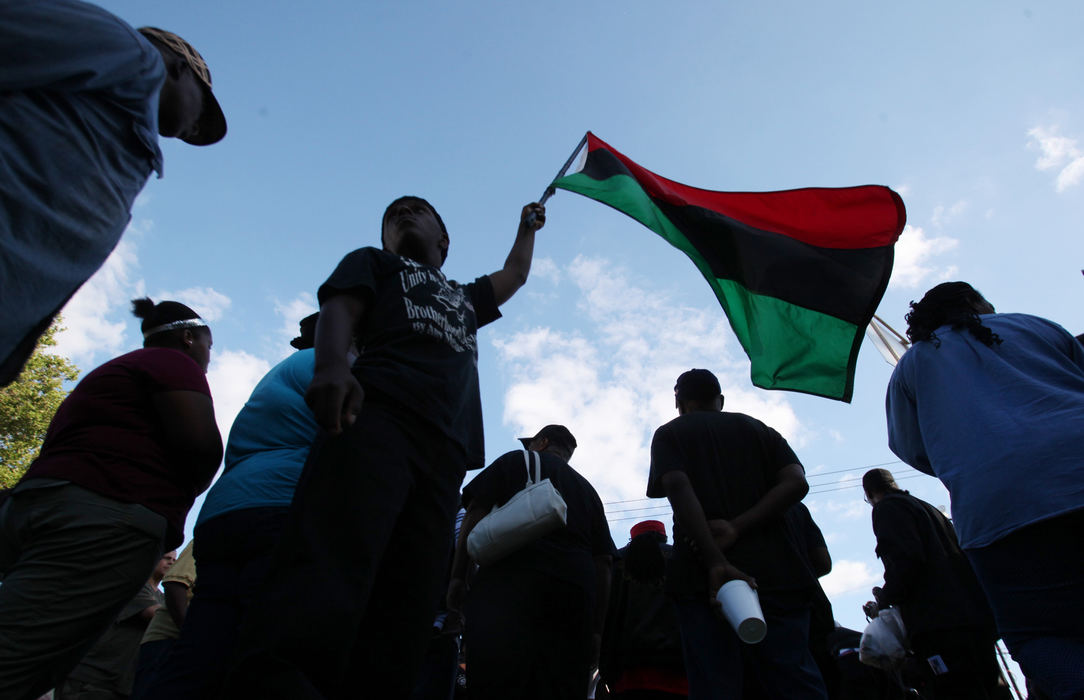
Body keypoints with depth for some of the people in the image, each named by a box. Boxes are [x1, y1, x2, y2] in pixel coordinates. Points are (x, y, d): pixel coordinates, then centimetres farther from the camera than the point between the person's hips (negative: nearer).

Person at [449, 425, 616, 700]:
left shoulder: (517, 460, 20)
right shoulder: (588, 490, 32)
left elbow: (476, 511, 5)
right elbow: (603, 561, 22)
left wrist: (458, 575, 4)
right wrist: (596, 630, 19)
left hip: (512, 578, -5)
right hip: (576, 590, 5)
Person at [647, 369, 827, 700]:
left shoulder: (669, 434, 12)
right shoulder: (759, 429, 21)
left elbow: (679, 488, -8)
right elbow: (796, 483, 3)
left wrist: (715, 562, -17)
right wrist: (738, 526, -5)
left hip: (704, 578, -3)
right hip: (774, 571, 3)